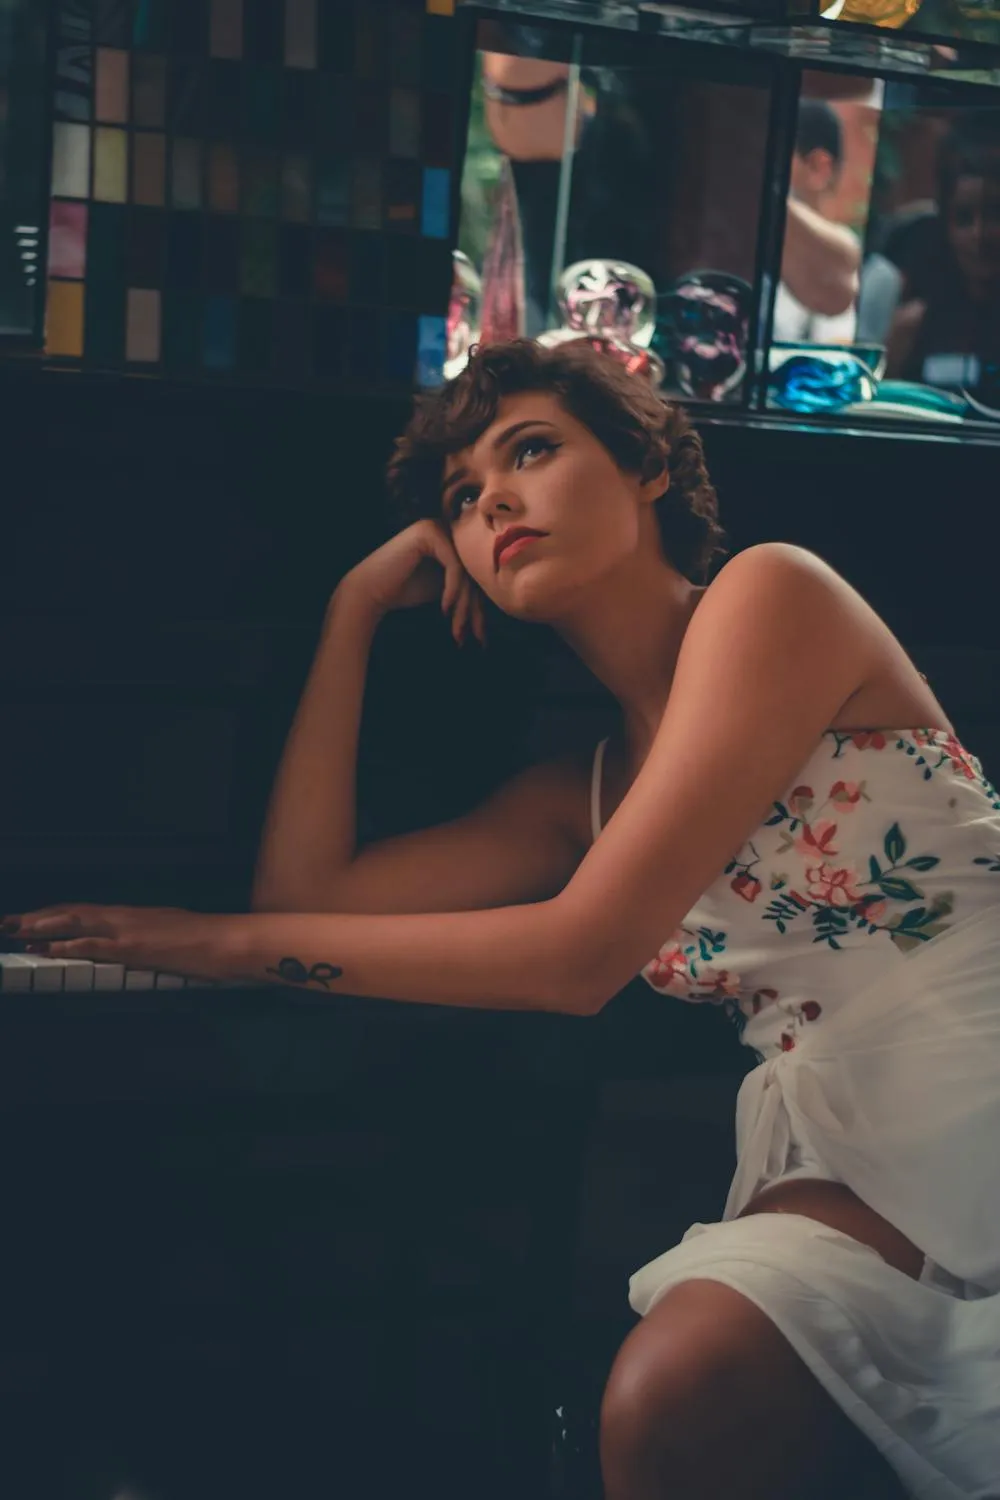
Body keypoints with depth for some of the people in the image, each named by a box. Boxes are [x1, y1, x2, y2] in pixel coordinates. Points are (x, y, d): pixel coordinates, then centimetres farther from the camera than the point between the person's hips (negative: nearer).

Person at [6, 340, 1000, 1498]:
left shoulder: (770, 592, -3)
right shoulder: (582, 792, 18)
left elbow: (584, 951, -10)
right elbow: (310, 893, 10)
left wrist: (228, 943, -3)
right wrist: (355, 610, 14)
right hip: (845, 1157, 6)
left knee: (683, 1402, -30)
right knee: (668, 1401, -26)